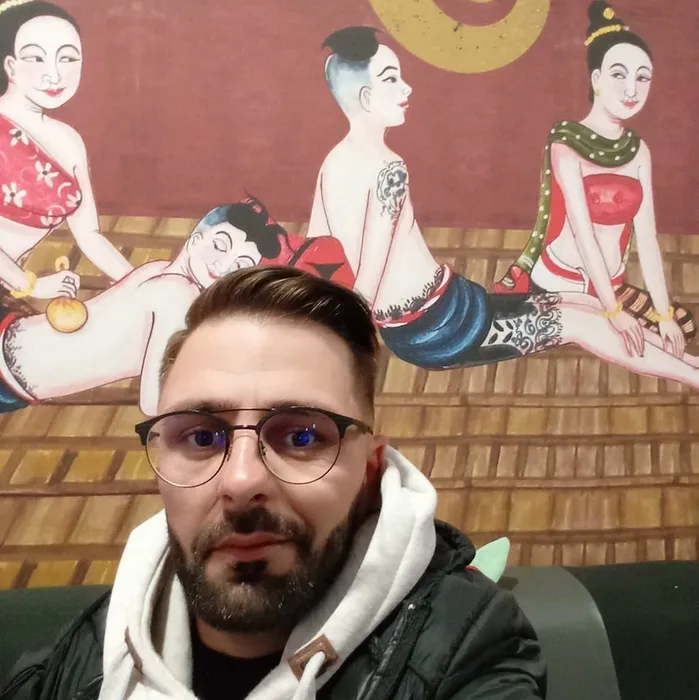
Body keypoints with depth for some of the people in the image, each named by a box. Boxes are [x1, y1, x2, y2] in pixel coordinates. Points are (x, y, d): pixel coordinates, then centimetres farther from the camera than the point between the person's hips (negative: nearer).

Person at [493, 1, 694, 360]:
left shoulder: (639, 150, 3)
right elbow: (582, 232, -21)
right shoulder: (566, 144, -14)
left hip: (614, 286, 5)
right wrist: (613, 310, -24)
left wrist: (664, 313, -7)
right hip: (558, 285, -5)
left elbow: (647, 237, -1)